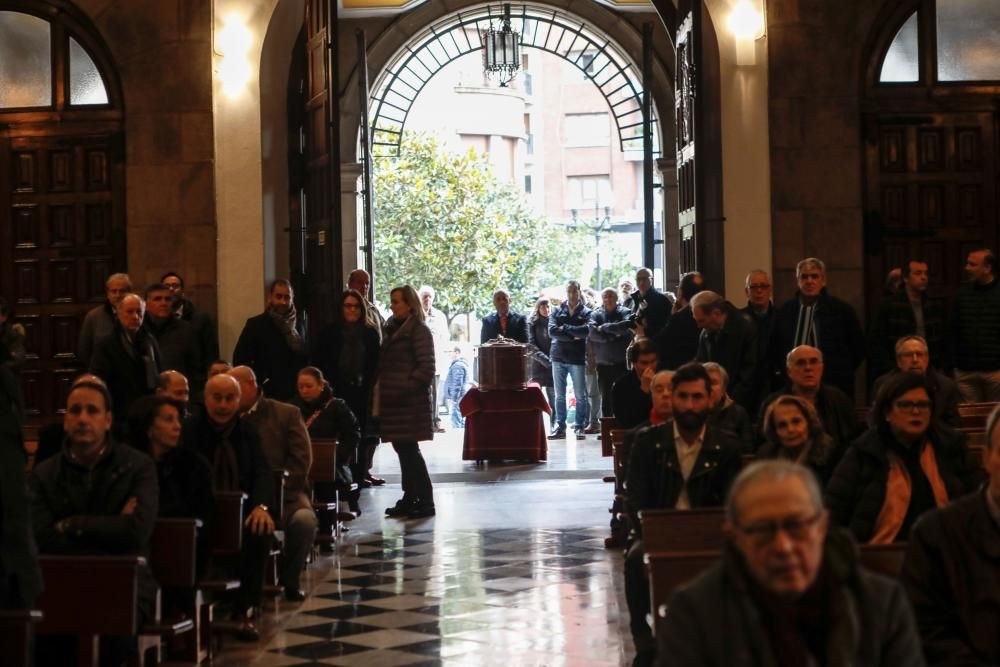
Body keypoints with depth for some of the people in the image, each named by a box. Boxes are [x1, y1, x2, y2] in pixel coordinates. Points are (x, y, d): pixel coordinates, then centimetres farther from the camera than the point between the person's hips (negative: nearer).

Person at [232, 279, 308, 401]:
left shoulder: (301, 322, 10)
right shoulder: (255, 324, 0)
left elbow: (309, 355, 15)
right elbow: (240, 360, -1)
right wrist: (261, 382, -7)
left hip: (298, 393, 3)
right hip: (269, 394, -3)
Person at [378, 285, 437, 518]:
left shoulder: (419, 331, -7)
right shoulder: (392, 329, 16)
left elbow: (426, 368, -12)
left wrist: (405, 389, -17)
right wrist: (383, 391, 7)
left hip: (411, 400, -7)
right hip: (393, 400, 7)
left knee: (408, 449, -8)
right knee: (402, 448, 9)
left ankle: (425, 501, -2)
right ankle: (410, 499, 15)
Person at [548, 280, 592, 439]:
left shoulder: (586, 312, 3)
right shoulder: (557, 311, 9)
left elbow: (586, 330, -14)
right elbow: (552, 331, -6)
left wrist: (565, 328, -8)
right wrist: (573, 337, -12)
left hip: (577, 358, -2)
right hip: (558, 356, 2)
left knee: (580, 395, 1)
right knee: (559, 395, 6)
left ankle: (580, 427, 7)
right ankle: (559, 427, 10)